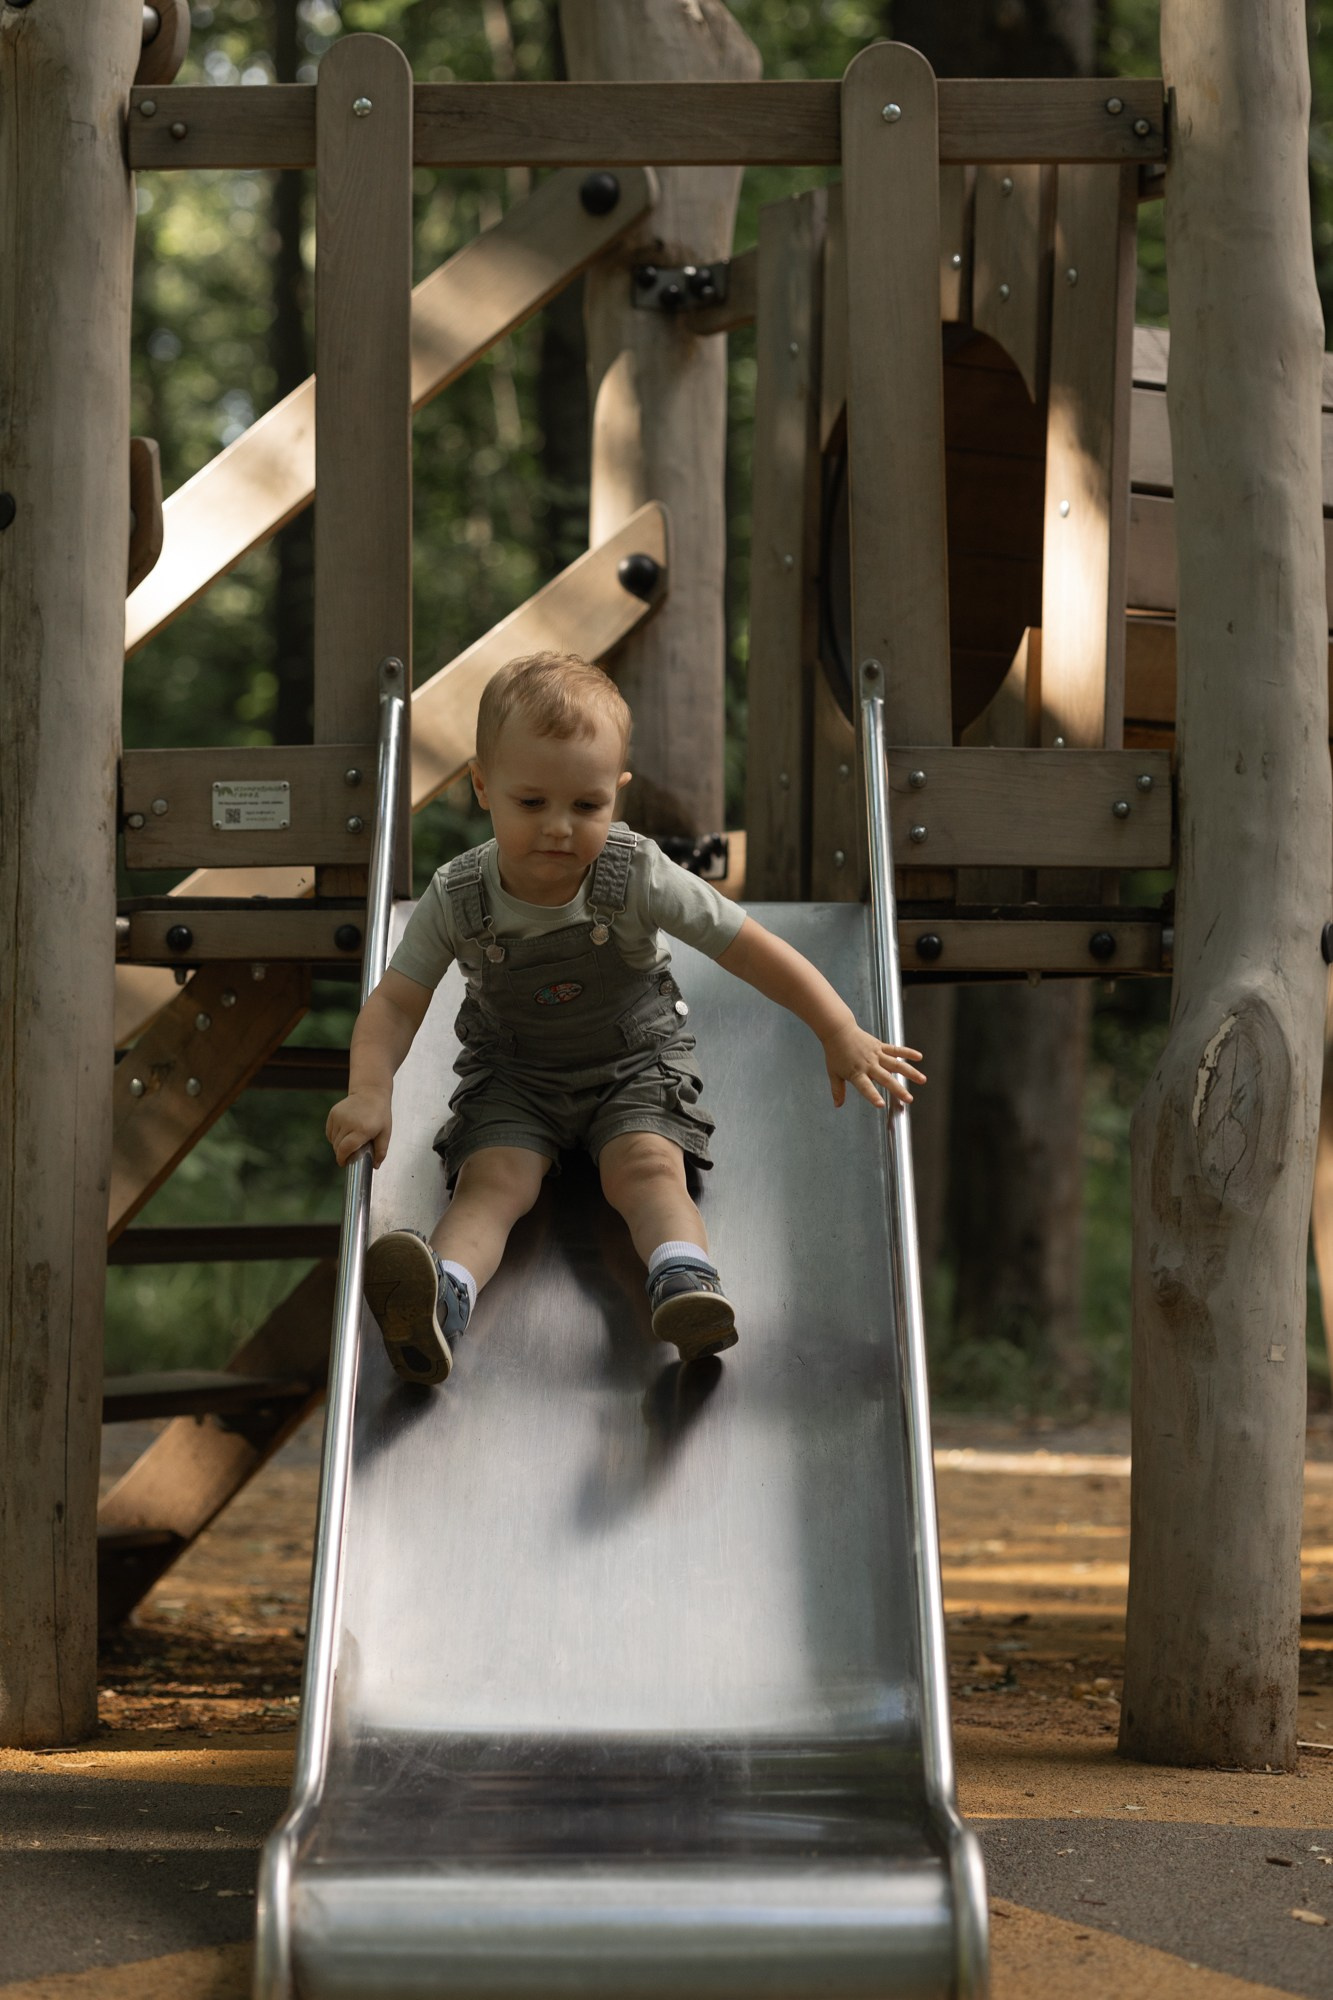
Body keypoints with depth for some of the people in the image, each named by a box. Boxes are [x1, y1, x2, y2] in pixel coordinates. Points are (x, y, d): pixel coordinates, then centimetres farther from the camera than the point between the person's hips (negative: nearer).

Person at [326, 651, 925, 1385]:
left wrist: (841, 1034, -23)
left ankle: (685, 1286, -48)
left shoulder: (637, 877, -21)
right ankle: (435, 1302, -48)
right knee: (492, 1177, -24)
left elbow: (751, 949, -18)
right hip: (513, 1071, 0)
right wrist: (369, 1090, -34)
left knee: (647, 1165, -26)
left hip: (635, 1060, 0)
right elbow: (395, 1001, -15)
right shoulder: (457, 900, -19)